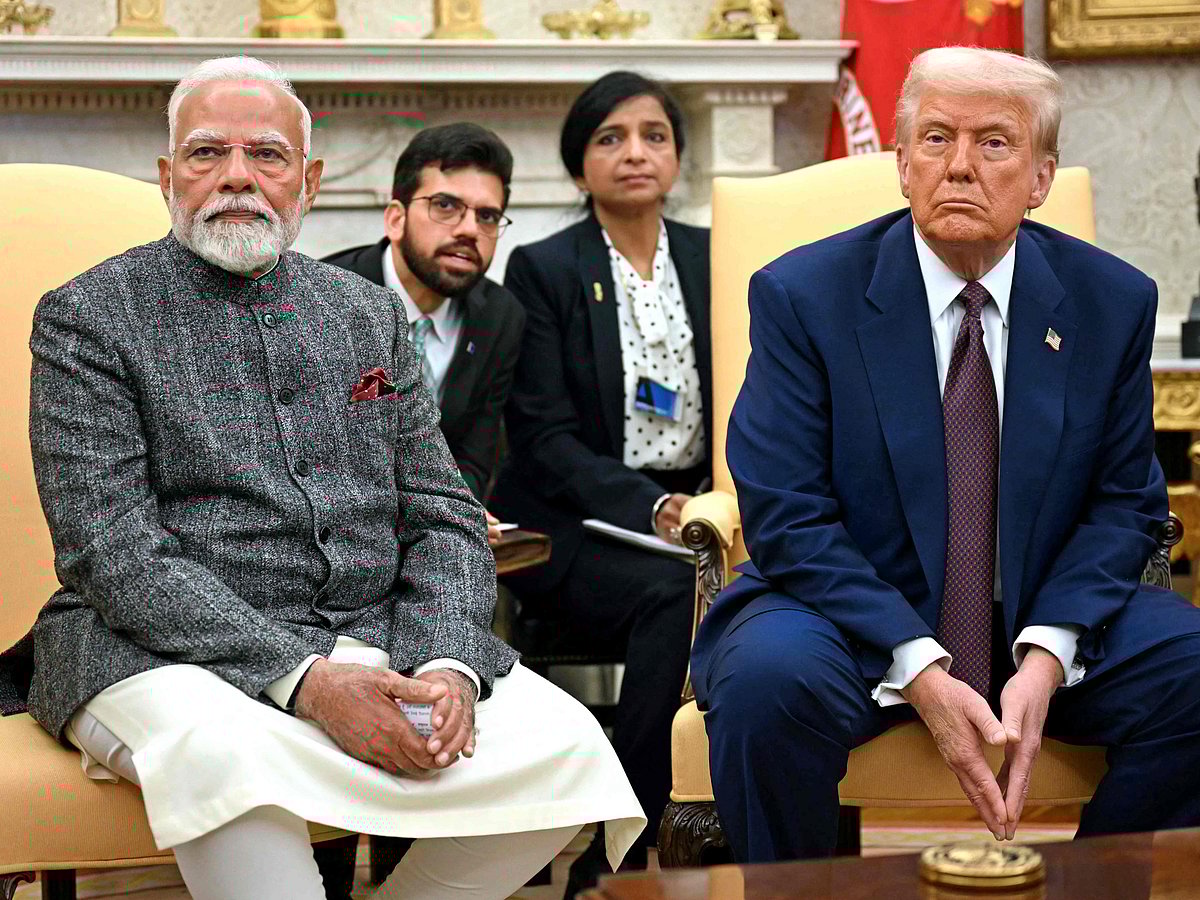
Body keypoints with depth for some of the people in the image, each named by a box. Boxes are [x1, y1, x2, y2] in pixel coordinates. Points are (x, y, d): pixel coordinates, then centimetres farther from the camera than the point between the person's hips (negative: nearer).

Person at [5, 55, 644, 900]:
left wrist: (447, 667, -10)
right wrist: (305, 680, -21)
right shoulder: (89, 317, 1)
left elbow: (444, 517, 12)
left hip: (378, 638, 5)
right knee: (220, 750, -39)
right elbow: (111, 552, -10)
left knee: (566, 745, -18)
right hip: (167, 649, -4)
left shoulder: (372, 313, 16)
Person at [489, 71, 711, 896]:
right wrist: (648, 508, -20)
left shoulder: (712, 260, 14)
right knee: (674, 592, -34)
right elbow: (544, 436, -6)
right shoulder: (543, 270, 3)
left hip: (693, 509, 4)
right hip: (574, 521, -3)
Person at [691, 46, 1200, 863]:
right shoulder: (803, 295, -7)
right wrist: (919, 672, -23)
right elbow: (787, 516, -12)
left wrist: (1047, 656, -15)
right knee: (767, 681, -34)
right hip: (854, 617, -3)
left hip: (1045, 620, 3)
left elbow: (1124, 503, 3)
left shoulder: (1114, 300, 1)